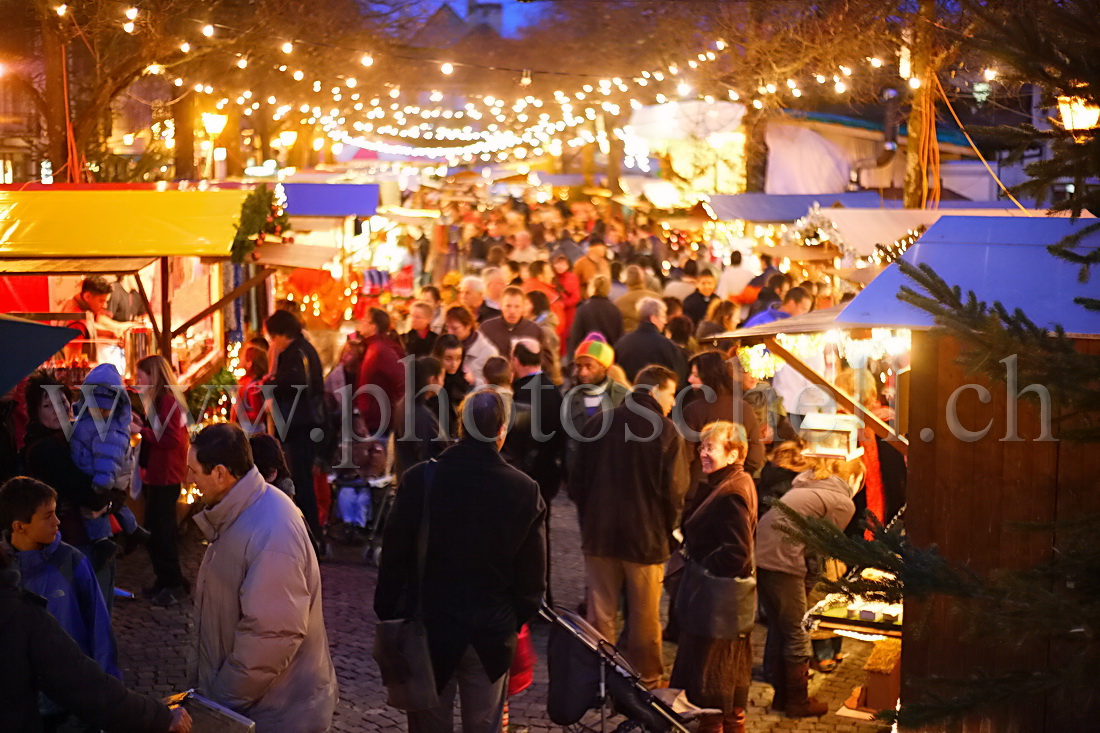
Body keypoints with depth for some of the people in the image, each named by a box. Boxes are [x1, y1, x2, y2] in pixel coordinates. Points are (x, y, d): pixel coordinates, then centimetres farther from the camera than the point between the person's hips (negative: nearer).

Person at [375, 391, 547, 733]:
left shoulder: (421, 479, -11)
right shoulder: (525, 490, -9)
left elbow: (394, 556, -7)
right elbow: (532, 575, -5)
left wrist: (388, 615, 4)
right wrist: (513, 621, 9)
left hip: (429, 628, 0)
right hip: (492, 636, 1)